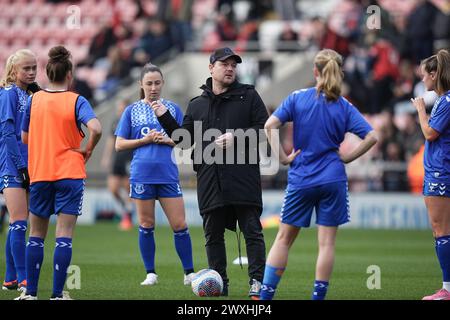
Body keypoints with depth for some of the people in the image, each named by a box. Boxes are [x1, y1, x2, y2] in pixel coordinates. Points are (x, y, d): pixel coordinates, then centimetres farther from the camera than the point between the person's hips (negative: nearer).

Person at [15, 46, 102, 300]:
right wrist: (88, 149, -5)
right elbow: (96, 129, -22)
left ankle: (31, 292, 10)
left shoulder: (34, 100, 4)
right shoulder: (76, 101, -7)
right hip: (69, 174, -3)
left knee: (36, 235, 11)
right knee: (64, 235, -2)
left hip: (39, 174, 3)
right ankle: (58, 293, -7)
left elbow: (25, 137, 11)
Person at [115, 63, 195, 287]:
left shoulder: (173, 109, 10)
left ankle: (189, 273, 4)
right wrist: (146, 140, -8)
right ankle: (150, 274, 13)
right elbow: (119, 144, 5)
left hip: (168, 174, 0)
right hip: (142, 174, 0)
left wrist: (168, 140, -8)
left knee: (179, 225, -3)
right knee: (146, 225, 4)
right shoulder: (132, 111, 7)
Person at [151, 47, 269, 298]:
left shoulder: (248, 96, 7)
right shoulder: (197, 105, 17)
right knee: (213, 235, 5)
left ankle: (257, 282, -4)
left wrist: (236, 137, -12)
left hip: (244, 177, -4)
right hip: (210, 181, 4)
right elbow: (184, 139, 16)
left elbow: (265, 128, -1)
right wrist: (164, 117, 6)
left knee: (252, 230, -5)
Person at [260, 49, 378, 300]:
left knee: (284, 238, 11)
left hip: (301, 180, 1)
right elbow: (371, 137, -8)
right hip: (333, 180, 0)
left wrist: (283, 157, -5)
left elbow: (270, 126, -11)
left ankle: (265, 294, 8)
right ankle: (319, 296, 2)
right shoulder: (344, 107, -1)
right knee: (327, 243, 4)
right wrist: (347, 157, 1)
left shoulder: (297, 98, -2)